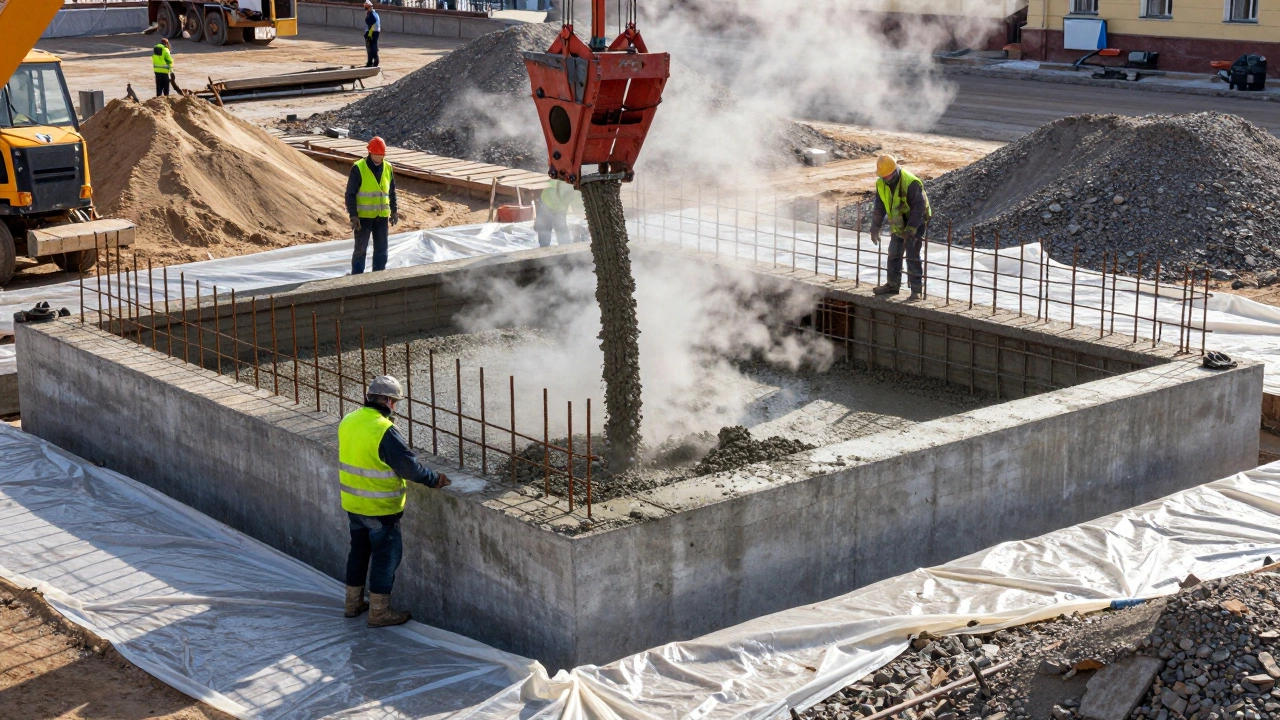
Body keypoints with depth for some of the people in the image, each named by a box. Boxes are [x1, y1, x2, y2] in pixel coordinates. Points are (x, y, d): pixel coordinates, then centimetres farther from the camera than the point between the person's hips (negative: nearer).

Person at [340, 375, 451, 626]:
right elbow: (409, 465, -21)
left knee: (359, 550, 21)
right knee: (386, 554, 4)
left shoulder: (348, 422, 1)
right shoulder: (384, 431, -24)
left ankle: (353, 602, 31)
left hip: (352, 502, 8)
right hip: (380, 507, -8)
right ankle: (379, 611, 9)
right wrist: (434, 479, -5)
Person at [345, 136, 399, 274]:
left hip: (382, 216, 5)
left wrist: (394, 211, 12)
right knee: (360, 249, 1)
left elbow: (392, 191, 15)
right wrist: (353, 216, -16)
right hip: (363, 216, -5)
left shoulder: (388, 168, 5)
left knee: (381, 249, 10)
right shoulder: (358, 168, -11)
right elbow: (350, 194, -11)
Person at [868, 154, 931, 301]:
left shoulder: (911, 183, -28)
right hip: (898, 225, 7)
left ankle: (916, 290, -7)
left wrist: (910, 230, -29)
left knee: (912, 256, -11)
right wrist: (875, 229, 2)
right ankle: (892, 285, 24)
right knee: (894, 254, 11)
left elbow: (919, 208, -27)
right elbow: (879, 208, 5)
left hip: (916, 223, -7)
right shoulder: (881, 184, -6)